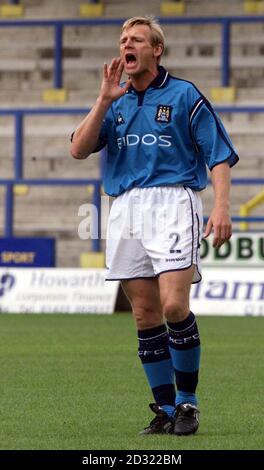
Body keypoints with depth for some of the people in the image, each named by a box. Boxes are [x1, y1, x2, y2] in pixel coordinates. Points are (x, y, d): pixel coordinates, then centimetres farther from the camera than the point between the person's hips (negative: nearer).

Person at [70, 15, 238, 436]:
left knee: (173, 306, -17)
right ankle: (165, 409, 7)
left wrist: (221, 208, -12)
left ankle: (187, 402, -5)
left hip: (173, 201, -5)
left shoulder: (184, 96, 4)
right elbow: (79, 149, 6)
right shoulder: (116, 103, 18)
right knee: (145, 314, 3)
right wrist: (105, 99, -4)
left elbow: (219, 156, 1)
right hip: (125, 208, 5)